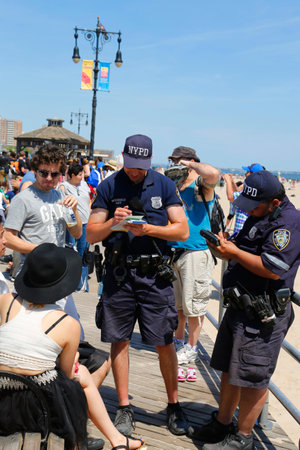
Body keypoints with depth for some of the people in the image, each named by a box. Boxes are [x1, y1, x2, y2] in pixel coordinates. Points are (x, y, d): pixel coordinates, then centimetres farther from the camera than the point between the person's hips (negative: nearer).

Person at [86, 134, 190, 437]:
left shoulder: (164, 185, 4)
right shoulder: (108, 187, 4)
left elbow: (183, 231, -1)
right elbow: (91, 235, 2)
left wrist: (149, 229, -16)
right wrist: (112, 222, -18)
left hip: (154, 273, 0)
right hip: (118, 273, 1)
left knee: (164, 343, 3)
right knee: (119, 341, 6)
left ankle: (173, 406, 21)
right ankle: (124, 408, 21)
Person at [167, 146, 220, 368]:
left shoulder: (201, 185, -9)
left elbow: (213, 173, -33)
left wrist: (190, 164, -17)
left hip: (196, 252, -7)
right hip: (174, 251, 7)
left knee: (193, 302, 2)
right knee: (176, 301, 17)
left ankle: (191, 347, 15)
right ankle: (179, 340, 33)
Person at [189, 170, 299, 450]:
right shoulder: (258, 217, 14)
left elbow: (272, 268, -25)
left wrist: (235, 252, -16)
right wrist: (225, 247, 1)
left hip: (262, 315, -9)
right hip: (241, 307, 10)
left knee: (252, 378, 2)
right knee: (230, 369, 18)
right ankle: (222, 424, 34)